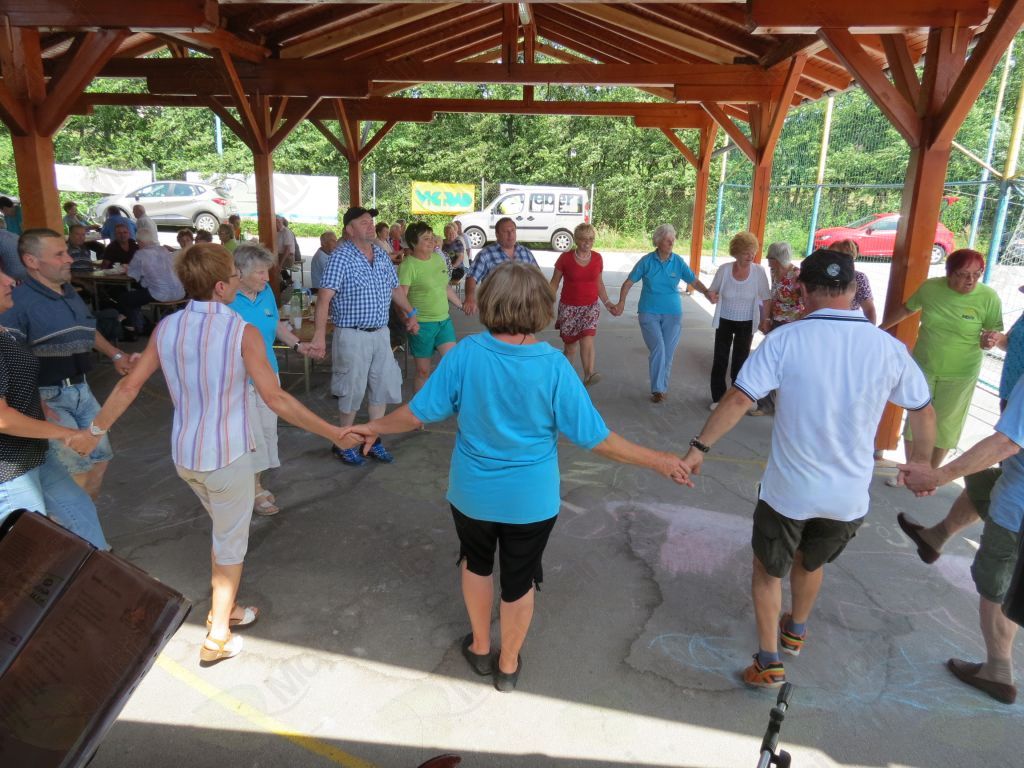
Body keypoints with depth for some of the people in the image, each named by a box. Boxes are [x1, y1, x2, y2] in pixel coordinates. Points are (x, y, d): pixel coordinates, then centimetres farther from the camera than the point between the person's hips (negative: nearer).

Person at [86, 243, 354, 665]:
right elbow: (276, 399, -23)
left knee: (224, 529, 27)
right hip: (227, 456, -6)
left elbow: (128, 386, 3)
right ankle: (218, 638, 24)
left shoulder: (166, 327, -2)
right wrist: (335, 433, -18)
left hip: (183, 454, 6)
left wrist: (95, 430, 18)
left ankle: (224, 609, 40)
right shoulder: (242, 332, -19)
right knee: (230, 545, 12)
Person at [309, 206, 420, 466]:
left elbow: (395, 288, 22)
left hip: (381, 334, 7)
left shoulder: (382, 256, 7)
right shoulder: (341, 257, -13)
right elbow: (324, 297, -21)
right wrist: (319, 336, -29)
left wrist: (410, 313, 25)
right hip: (353, 336, -6)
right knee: (352, 391, 5)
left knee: (382, 388, 13)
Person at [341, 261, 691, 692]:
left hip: (472, 493, 2)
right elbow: (596, 439, -17)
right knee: (518, 581, 20)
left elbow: (419, 414, -11)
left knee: (476, 563, 29)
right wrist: (658, 461, -4)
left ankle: (480, 649, 47)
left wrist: (376, 427, 8)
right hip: (531, 500, -1)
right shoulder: (554, 366, -22)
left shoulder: (466, 353, -20)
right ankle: (508, 665, 41)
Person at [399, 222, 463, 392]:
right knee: (423, 372, 5)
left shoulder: (438, 257, 7)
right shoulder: (408, 265, -14)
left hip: (444, 320, 6)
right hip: (422, 325, -6)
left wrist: (462, 305, 23)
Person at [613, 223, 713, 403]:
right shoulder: (647, 261, -4)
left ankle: (662, 388, 23)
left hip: (672, 314, 2)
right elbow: (629, 282, -1)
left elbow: (694, 281, -1)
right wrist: (622, 302, -14)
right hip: (649, 313, -2)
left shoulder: (678, 262, -1)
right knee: (658, 349, -18)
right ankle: (658, 389, -10)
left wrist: (707, 292, -20)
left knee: (668, 353, 6)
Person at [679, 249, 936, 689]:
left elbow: (739, 400, -20)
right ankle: (795, 631, 53)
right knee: (810, 562, 30)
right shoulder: (888, 348, -5)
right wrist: (923, 463, 23)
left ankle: (769, 663, 27)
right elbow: (924, 412, 7)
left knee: (768, 570, 20)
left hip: (788, 489, -3)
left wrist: (699, 447, -10)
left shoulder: (785, 340, -16)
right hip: (849, 495, 4)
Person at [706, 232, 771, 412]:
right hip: (724, 321, 1)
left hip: (746, 323, -1)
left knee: (741, 361, 7)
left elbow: (765, 299, -5)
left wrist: (764, 322, -7)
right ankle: (718, 398, 21)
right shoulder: (724, 269, -12)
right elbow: (712, 292, 0)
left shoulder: (759, 271, -13)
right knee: (720, 360, 6)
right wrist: (712, 296, -23)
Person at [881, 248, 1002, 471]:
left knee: (945, 427, 9)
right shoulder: (930, 287, -10)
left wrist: (989, 339, -28)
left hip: (960, 375, -2)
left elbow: (995, 331, -4)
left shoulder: (989, 298, -14)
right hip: (923, 368, 2)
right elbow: (907, 309, 8)